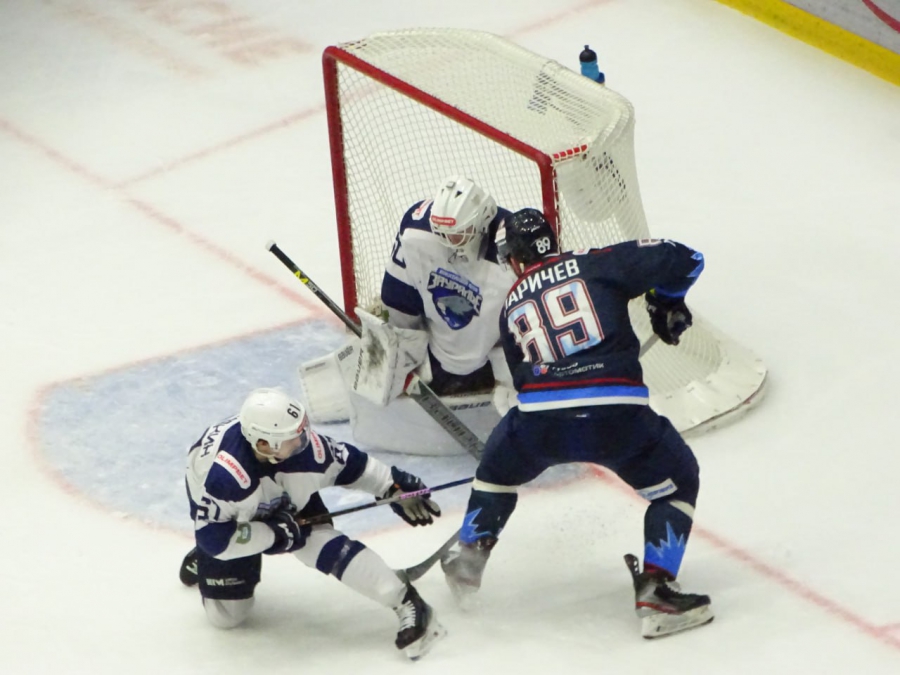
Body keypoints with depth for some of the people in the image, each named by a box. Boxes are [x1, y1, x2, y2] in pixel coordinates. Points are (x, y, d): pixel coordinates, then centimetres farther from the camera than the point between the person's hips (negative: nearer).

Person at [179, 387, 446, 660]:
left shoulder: (307, 448, -33)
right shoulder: (224, 477, -46)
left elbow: (351, 464, -12)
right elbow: (214, 538, -36)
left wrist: (398, 488, -11)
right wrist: (275, 533, -32)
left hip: (286, 497, 2)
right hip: (221, 514, -2)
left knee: (323, 544, -24)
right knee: (226, 615, 1)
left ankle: (407, 605, -21)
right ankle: (202, 560, 31)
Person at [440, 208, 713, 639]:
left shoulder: (512, 307, 24)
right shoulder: (599, 264, 12)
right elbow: (681, 260, 4)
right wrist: (667, 303, 25)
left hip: (540, 419, 3)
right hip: (616, 416, -3)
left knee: (498, 469, 35)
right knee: (677, 482, 18)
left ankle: (468, 559, 40)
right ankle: (655, 592, 5)